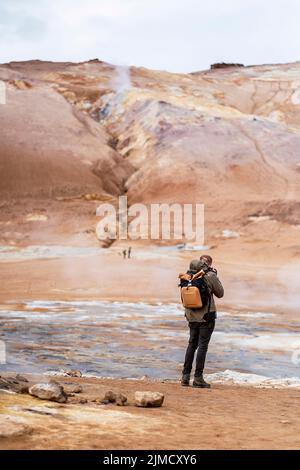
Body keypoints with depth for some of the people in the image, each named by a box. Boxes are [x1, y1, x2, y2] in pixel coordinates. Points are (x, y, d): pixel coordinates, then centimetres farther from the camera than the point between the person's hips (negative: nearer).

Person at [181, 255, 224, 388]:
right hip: (206, 316, -5)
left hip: (192, 316, 5)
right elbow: (220, 293, 2)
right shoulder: (210, 276, -12)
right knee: (202, 346, -1)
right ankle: (198, 378, -2)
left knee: (192, 345, 15)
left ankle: (185, 376, 14)